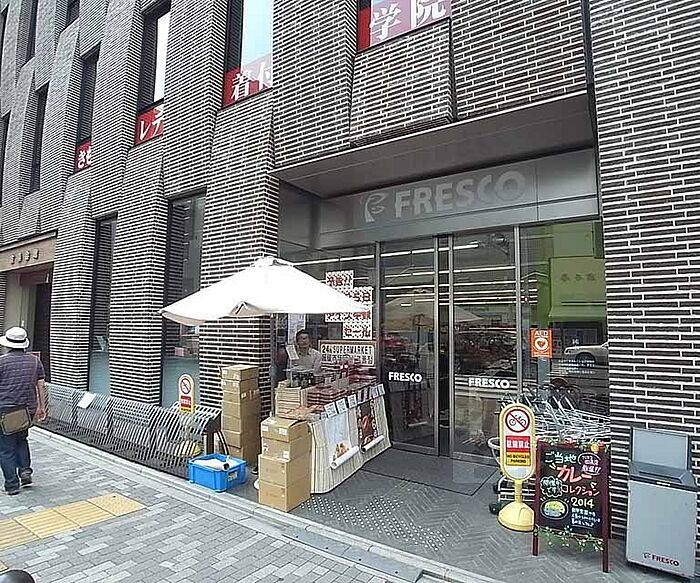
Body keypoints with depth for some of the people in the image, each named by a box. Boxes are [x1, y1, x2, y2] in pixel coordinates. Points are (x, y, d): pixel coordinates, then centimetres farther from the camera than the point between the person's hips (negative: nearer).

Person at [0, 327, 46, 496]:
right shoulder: (35, 361, 3)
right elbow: (40, 386, 6)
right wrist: (41, 407, 13)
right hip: (28, 409, 4)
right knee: (21, 439, 25)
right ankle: (25, 470, 11)